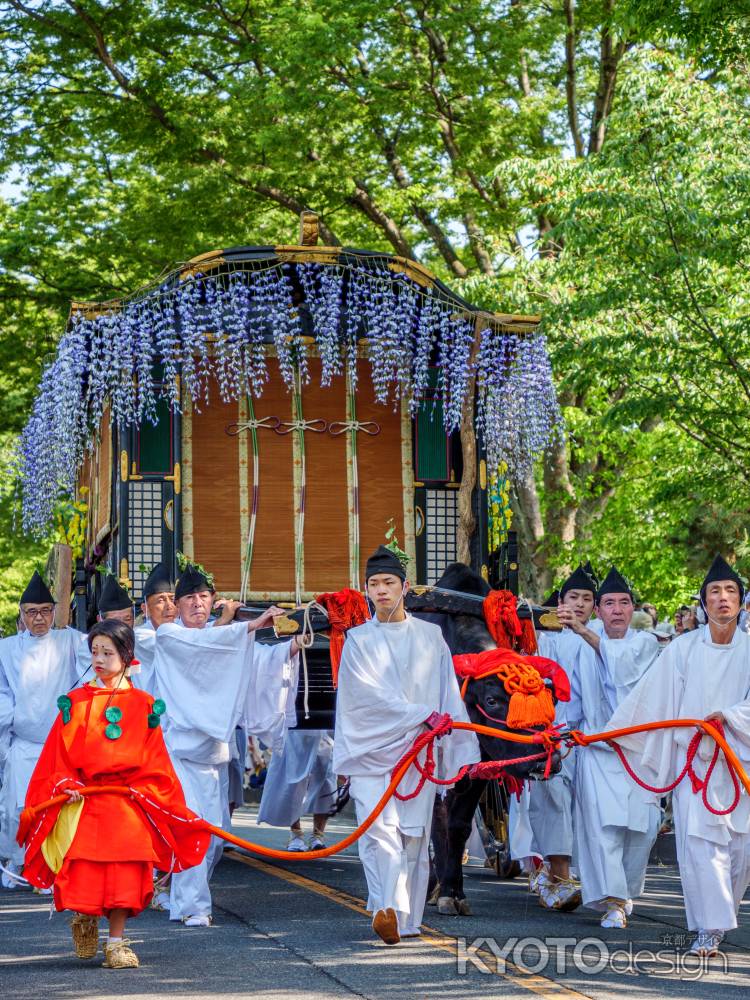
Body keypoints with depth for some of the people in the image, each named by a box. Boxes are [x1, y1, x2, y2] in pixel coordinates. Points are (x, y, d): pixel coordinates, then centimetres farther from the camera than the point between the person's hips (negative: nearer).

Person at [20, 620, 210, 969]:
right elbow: (59, 754, 5)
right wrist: (65, 785, -9)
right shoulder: (76, 702, 4)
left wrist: (145, 792, -4)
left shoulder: (142, 705, 5)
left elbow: (154, 760, 8)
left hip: (127, 805, 0)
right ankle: (84, 919, 25)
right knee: (83, 872, -4)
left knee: (123, 874, -1)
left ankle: (116, 942, 9)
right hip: (82, 803, 0)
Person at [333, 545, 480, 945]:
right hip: (372, 747, -2)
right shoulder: (358, 639, 7)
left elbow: (448, 693, 9)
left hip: (419, 748, 2)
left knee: (413, 834, 1)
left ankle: (407, 918, 7)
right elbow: (369, 692, -6)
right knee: (379, 828, -17)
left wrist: (461, 748, 2)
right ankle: (388, 910, -28)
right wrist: (421, 714, -16)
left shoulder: (430, 636, 12)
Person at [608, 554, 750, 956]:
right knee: (699, 838, -10)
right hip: (693, 756, 0)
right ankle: (709, 927, -10)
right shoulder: (684, 648, 5)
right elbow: (649, 696, 8)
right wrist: (607, 733, 8)